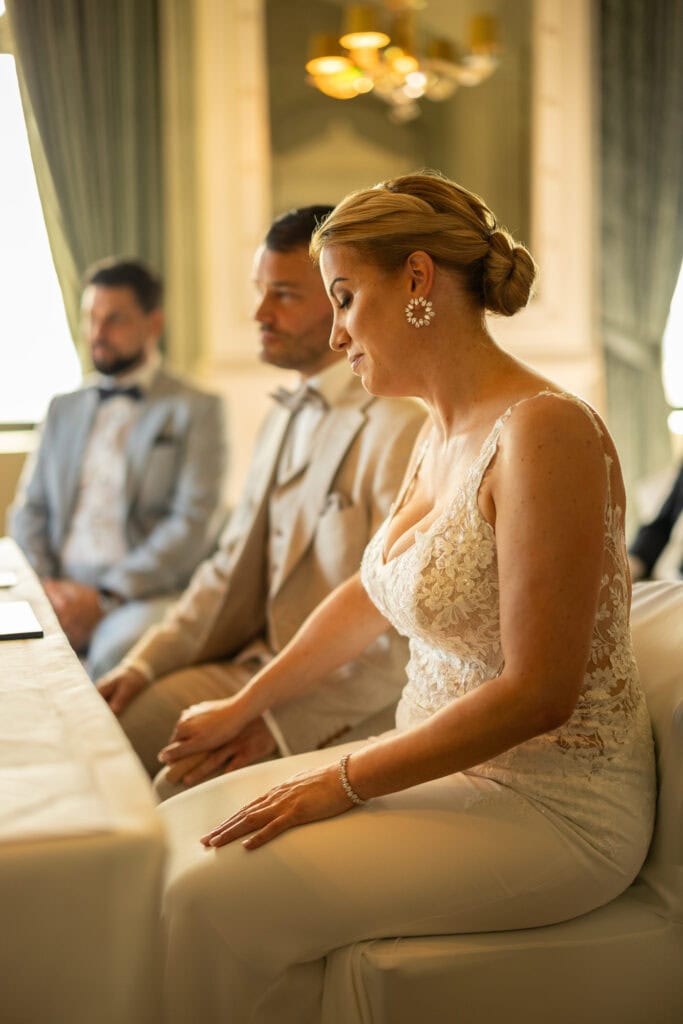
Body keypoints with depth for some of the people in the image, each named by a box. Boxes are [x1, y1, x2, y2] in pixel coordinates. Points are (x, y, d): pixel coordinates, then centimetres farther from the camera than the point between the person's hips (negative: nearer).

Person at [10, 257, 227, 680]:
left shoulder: (196, 410, 6)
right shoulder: (64, 408, 24)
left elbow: (194, 524, -4)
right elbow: (28, 510, 18)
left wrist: (105, 596, -13)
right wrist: (43, 584, -2)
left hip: (143, 593, -4)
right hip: (60, 591, 4)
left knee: (121, 648, -37)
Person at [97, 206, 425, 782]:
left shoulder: (403, 427, -16)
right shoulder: (283, 420, 16)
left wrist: (280, 719, -24)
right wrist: (144, 664, 2)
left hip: (345, 707, -8)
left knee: (177, 792, -24)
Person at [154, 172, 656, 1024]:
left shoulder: (543, 430, -22)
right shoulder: (440, 433, 7)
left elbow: (538, 694, -23)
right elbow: (372, 594, 21)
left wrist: (344, 781, -18)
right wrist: (241, 707, 22)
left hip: (553, 806, -9)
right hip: (451, 765, 9)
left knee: (219, 897, -20)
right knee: (180, 829, 2)